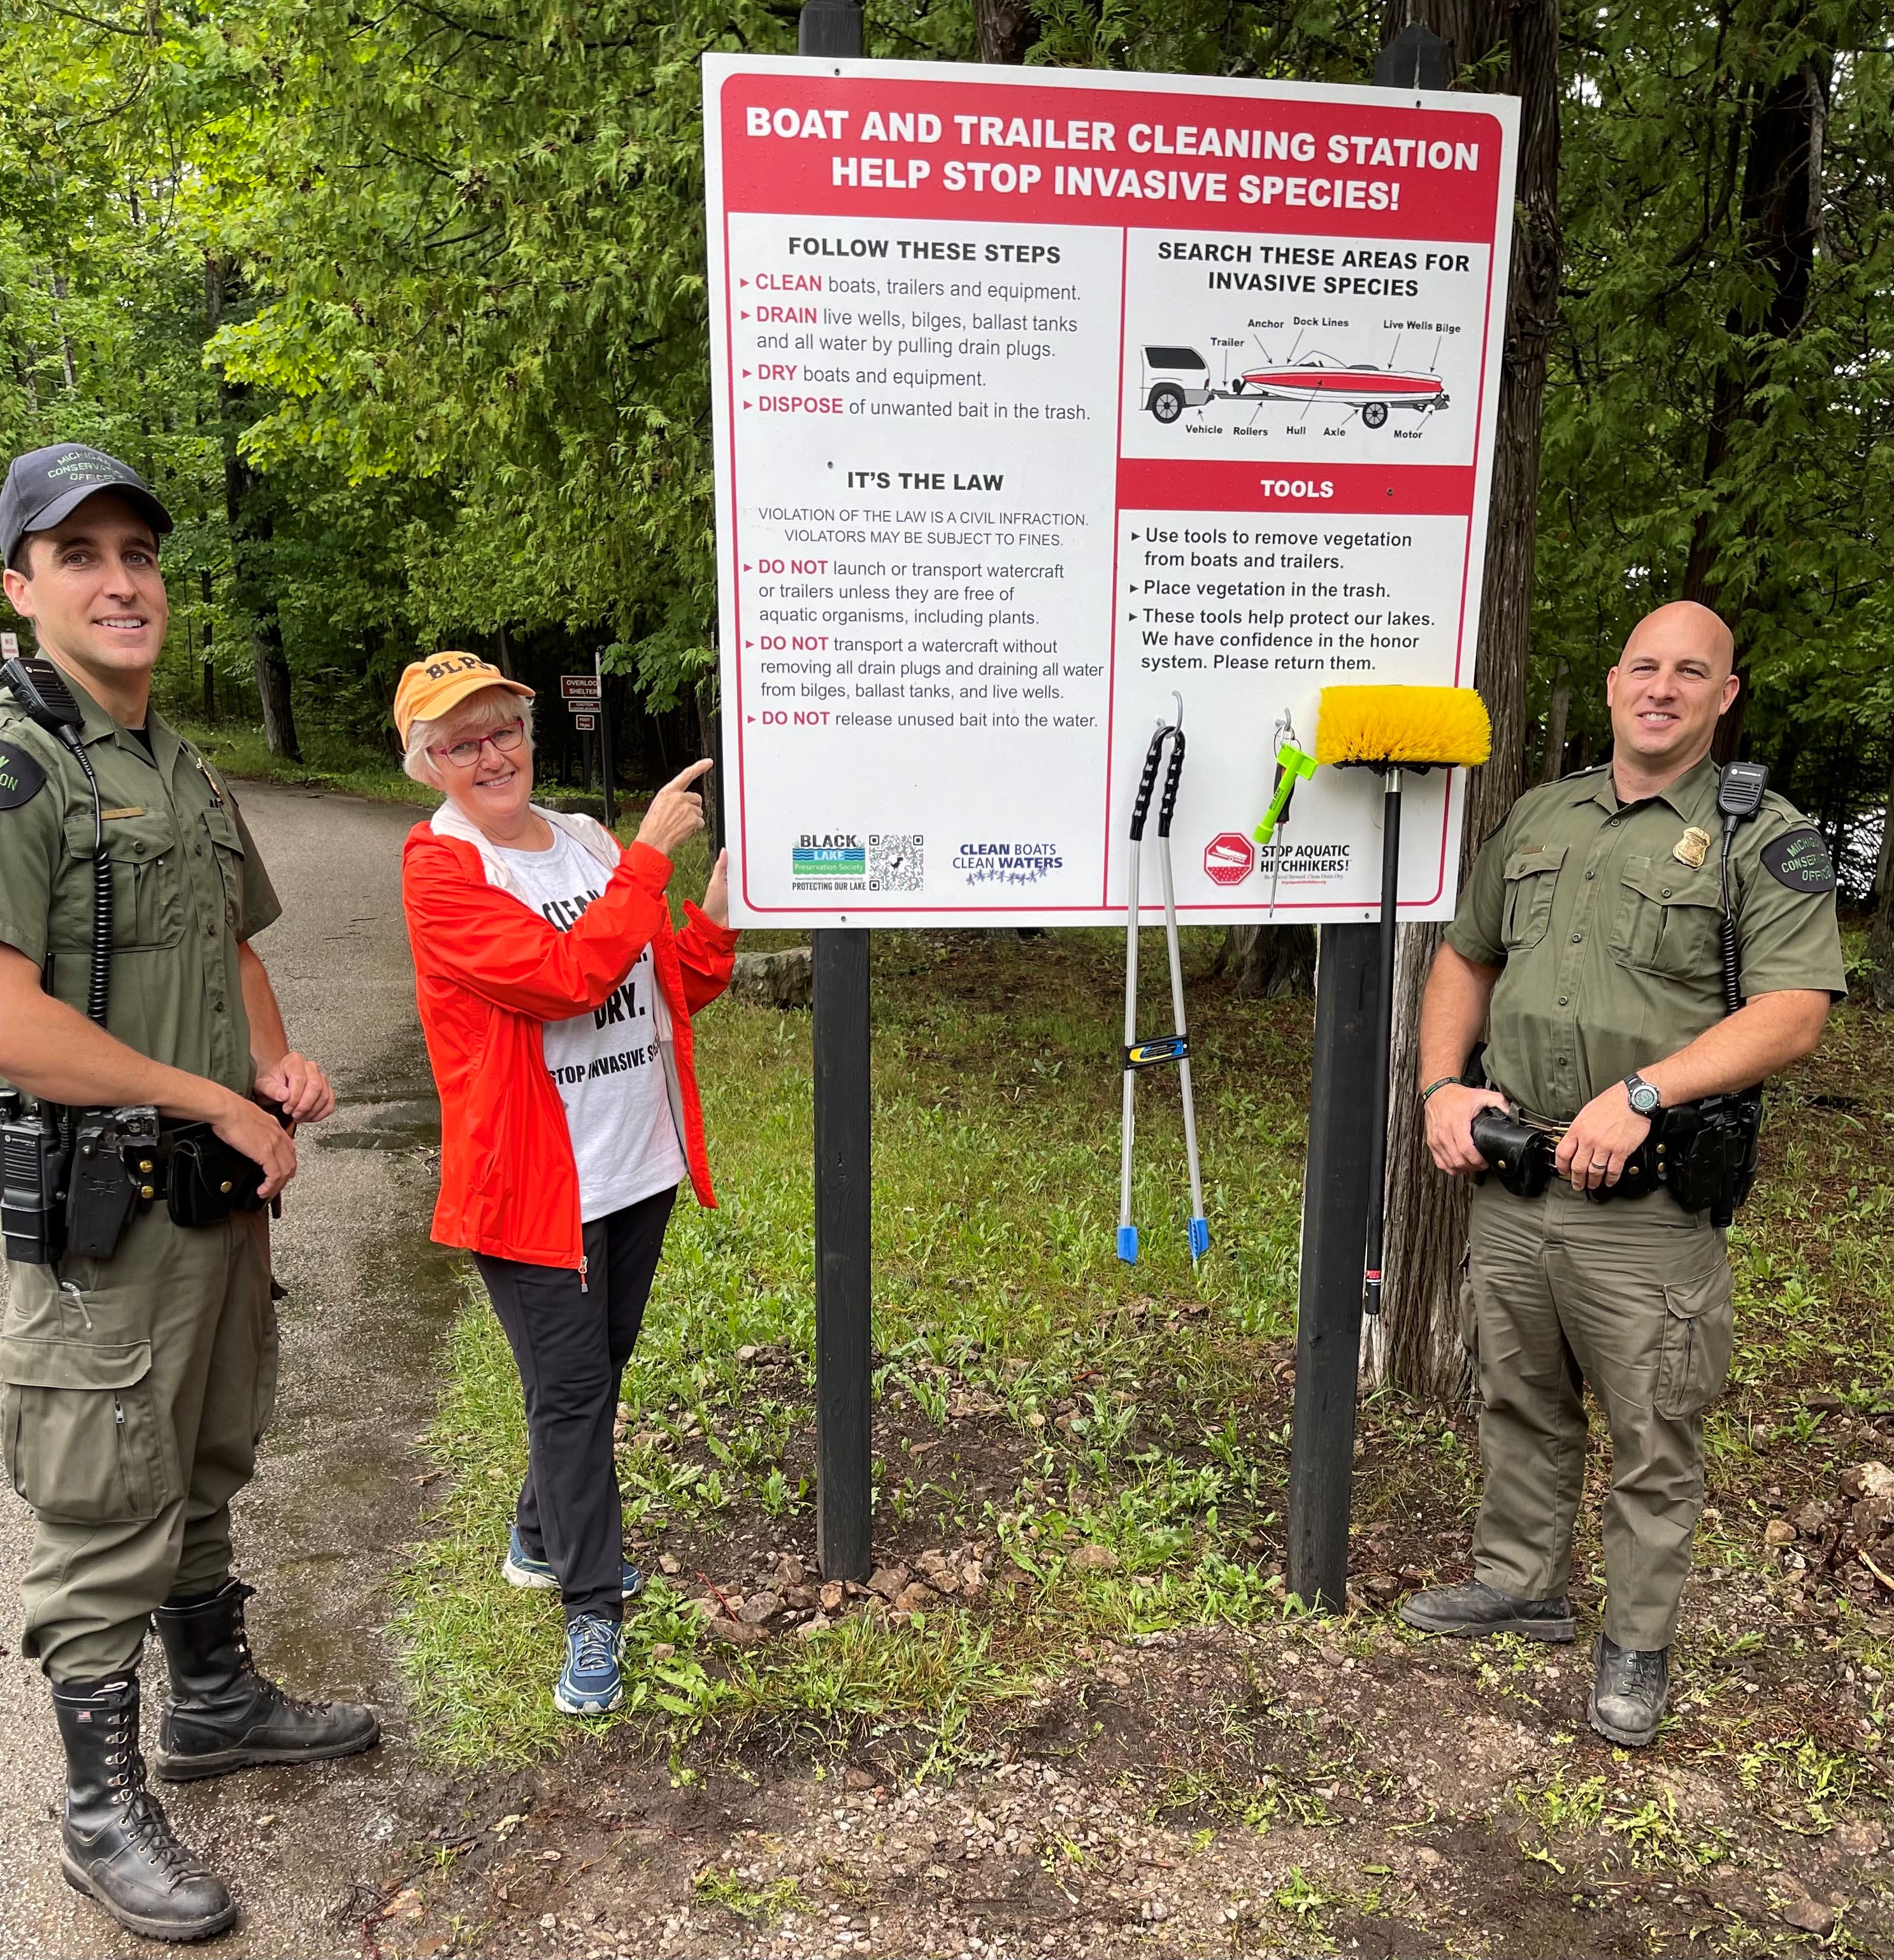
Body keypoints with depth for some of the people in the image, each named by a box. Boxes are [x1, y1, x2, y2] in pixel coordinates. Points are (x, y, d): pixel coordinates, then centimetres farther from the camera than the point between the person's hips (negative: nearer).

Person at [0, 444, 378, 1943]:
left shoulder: (192, 774, 11)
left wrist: (281, 1064, 4)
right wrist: (220, 1102, -16)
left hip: (224, 1195, 8)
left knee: (206, 1476, 22)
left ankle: (215, 1701, 41)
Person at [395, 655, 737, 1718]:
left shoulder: (589, 841, 7)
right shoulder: (441, 871, -12)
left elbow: (680, 990, 10)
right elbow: (562, 976, -26)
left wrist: (718, 916, -8)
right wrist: (648, 859, -25)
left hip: (640, 1163, 7)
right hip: (536, 1180, -6)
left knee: (598, 1370, 20)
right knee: (570, 1392, 3)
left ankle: (542, 1537, 42)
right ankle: (594, 1611, 19)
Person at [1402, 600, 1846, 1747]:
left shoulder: (1766, 838, -5)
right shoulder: (1540, 817, 11)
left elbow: (1793, 1012, -15)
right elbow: (1466, 960, 18)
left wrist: (1639, 1095, -24)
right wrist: (1444, 1086, 3)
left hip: (1649, 1208, -5)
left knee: (1655, 1439, 8)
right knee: (1520, 1404, 19)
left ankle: (1639, 1646, 27)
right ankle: (1521, 1585, 39)